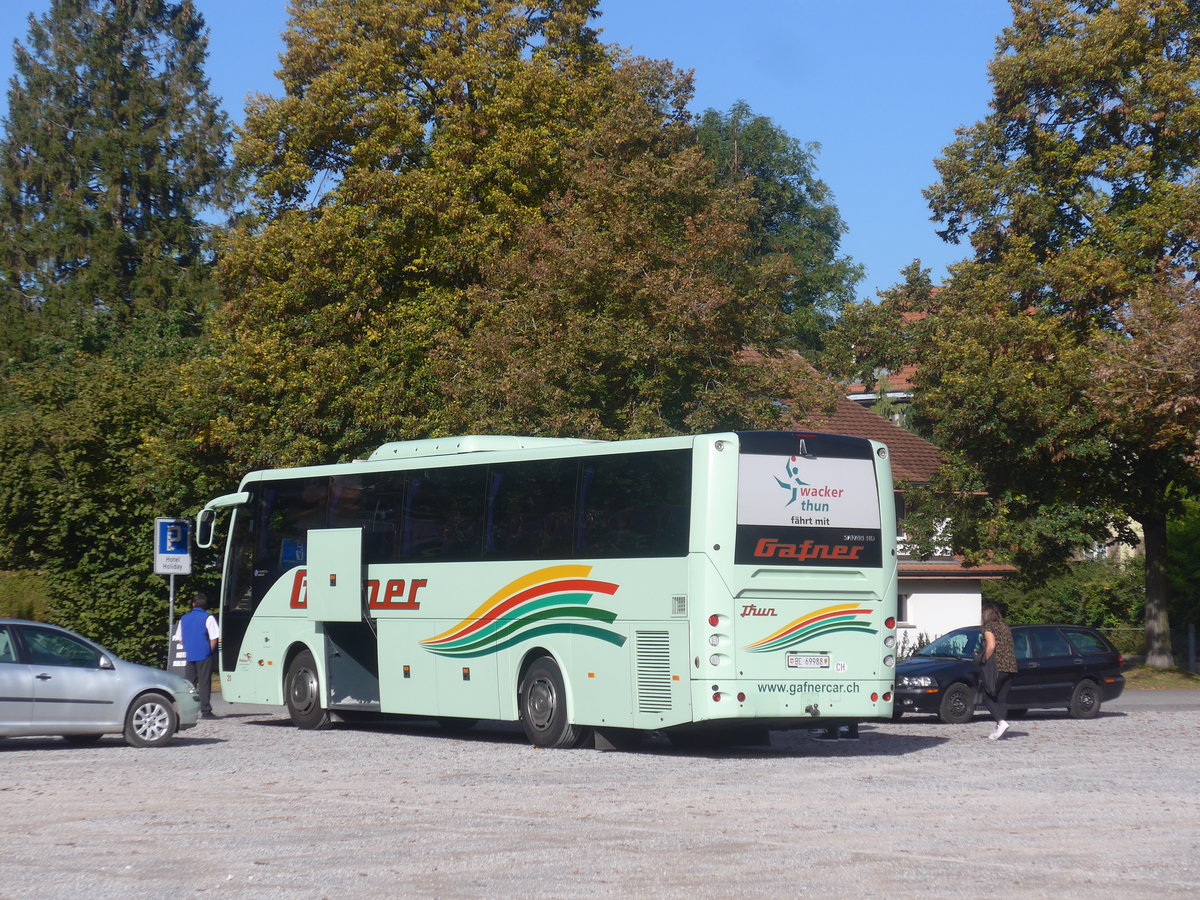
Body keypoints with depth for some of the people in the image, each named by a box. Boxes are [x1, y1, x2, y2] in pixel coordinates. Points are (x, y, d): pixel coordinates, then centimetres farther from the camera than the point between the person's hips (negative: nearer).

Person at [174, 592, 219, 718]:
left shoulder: (184, 618, 11)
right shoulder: (208, 618, -4)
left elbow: (179, 639, 15)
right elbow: (213, 638, -9)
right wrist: (211, 651, 3)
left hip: (189, 656, 4)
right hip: (204, 656, -4)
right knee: (204, 683, -2)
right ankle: (205, 711, -3)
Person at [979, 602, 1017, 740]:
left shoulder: (989, 627, -5)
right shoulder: (1004, 627, 18)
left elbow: (991, 646, -18)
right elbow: (1010, 647, 16)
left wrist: (985, 661, -8)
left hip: (996, 666, -7)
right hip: (1010, 666, 7)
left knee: (988, 698, -2)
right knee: (1002, 698, 9)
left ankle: (1001, 722, -20)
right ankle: (999, 729, 7)